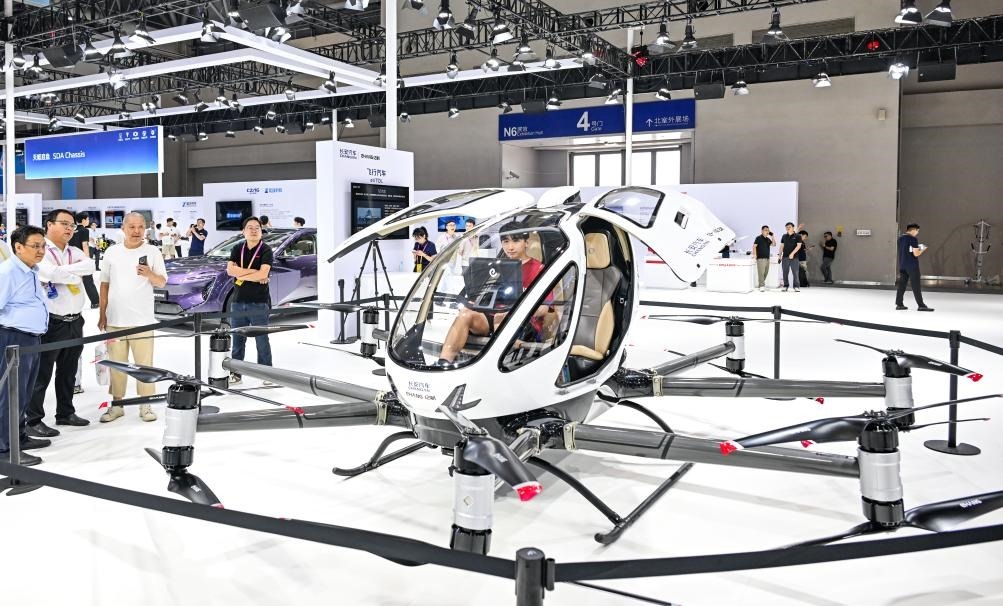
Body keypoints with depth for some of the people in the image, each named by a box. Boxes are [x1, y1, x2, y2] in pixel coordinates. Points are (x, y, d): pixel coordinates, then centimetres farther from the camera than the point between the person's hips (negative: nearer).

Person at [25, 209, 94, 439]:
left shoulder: (75, 252, 12)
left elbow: (90, 266, -7)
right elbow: (54, 274, -25)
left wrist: (64, 271, -16)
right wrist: (76, 274, -7)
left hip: (75, 321, 7)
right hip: (51, 323, -7)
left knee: (68, 372, 17)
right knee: (42, 373, -1)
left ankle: (65, 413, 29)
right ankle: (34, 420, 6)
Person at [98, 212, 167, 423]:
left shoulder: (152, 252, 0)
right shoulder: (112, 252, 7)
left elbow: (162, 282, 0)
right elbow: (105, 284, 12)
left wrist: (149, 274, -21)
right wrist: (102, 314, 9)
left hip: (142, 320, -3)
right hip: (115, 319, 3)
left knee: (144, 364, 2)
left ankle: (146, 406, 10)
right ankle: (117, 404, 21)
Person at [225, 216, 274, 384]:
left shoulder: (266, 250, -4)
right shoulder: (237, 249, 9)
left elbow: (263, 274, -17)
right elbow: (230, 270, -6)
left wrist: (241, 275, -8)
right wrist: (253, 271, -12)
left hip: (259, 303, -4)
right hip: (238, 301, 4)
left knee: (262, 340, 1)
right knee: (237, 340, 11)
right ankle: (235, 373, 19)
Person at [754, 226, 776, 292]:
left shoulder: (768, 239, 17)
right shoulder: (759, 238, -4)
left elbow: (774, 244, 10)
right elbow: (754, 246, -10)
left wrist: (772, 236, 2)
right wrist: (755, 255, -17)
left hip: (767, 258, 7)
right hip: (761, 258, -7)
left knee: (766, 273, 10)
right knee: (761, 273, -9)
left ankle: (762, 284, 21)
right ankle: (761, 286, -9)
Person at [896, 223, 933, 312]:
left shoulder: (900, 238, 9)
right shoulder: (913, 239, -14)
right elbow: (916, 254, -16)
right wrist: (922, 250, 3)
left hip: (902, 265, 7)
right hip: (912, 265, -7)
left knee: (902, 284, 10)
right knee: (916, 286, -4)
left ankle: (899, 304, 10)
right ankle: (921, 305, -2)